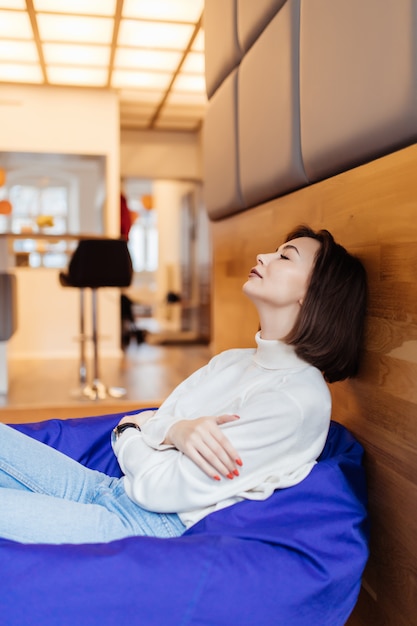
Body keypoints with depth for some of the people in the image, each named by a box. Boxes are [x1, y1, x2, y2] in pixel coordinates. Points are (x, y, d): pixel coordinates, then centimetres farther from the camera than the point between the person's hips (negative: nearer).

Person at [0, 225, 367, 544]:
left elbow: (161, 489, -19)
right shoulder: (231, 360, 9)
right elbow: (142, 422, 4)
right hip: (111, 490, 8)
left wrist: (131, 431, 0)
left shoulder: (299, 397, -19)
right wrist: (173, 430, -18)